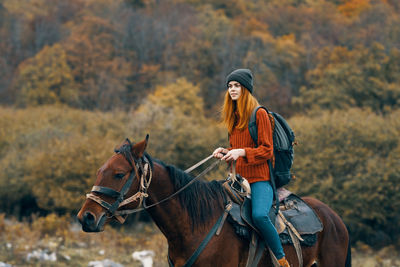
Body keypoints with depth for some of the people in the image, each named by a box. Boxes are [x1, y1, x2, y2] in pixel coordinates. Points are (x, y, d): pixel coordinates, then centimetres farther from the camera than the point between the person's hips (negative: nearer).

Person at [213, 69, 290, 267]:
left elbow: (267, 150, -9)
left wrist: (241, 152, -21)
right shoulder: (233, 117, 18)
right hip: (240, 179, 8)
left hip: (260, 178, -8)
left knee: (259, 215, -32)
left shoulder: (259, 114, -4)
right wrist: (225, 152, 7)